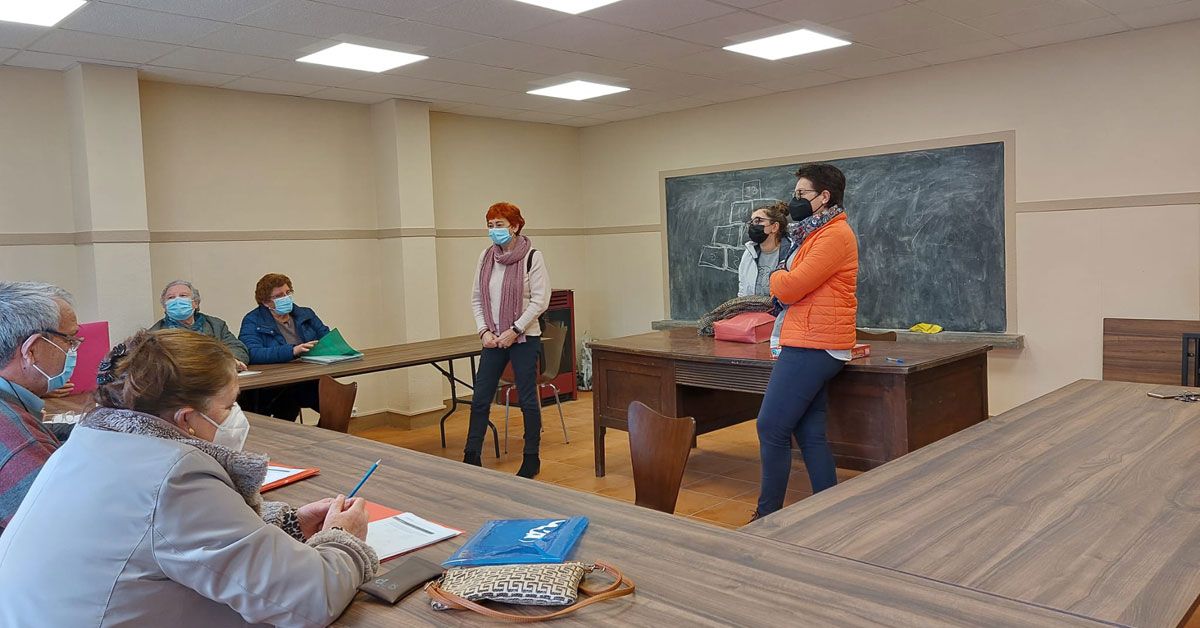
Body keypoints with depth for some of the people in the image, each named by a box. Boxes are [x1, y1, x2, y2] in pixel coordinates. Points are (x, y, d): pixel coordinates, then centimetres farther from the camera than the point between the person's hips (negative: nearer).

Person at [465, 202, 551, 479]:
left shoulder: (532, 257, -8)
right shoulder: (486, 256, 6)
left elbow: (540, 300, -12)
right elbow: (476, 298, 9)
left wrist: (514, 331, -15)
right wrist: (484, 331, -4)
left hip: (524, 339, -5)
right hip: (493, 339, 5)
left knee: (527, 399, 4)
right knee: (480, 399, 5)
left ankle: (531, 459, 17)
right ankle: (471, 458, 15)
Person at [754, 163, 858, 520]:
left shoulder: (835, 235, -11)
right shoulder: (816, 233, 21)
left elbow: (789, 287, -17)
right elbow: (789, 285, 17)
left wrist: (777, 276, 2)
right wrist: (784, 278, -3)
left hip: (812, 345, -10)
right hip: (808, 343, 10)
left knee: (772, 427, -6)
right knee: (810, 433, 10)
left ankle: (767, 515, 5)